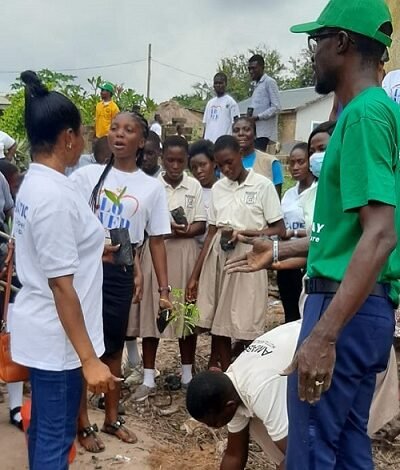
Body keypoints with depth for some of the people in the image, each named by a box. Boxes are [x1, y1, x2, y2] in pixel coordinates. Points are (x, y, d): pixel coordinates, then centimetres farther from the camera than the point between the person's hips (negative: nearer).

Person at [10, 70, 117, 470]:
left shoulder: (33, 182, 6)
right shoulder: (55, 195, -24)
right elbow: (61, 285, -25)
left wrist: (89, 252, 35)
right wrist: (89, 359, -22)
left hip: (40, 328, 10)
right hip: (56, 335, -10)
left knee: (43, 426, 24)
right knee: (56, 436, 6)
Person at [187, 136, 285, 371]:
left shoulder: (263, 185, -3)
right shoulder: (217, 188, 11)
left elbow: (280, 229, -2)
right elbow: (211, 232, 11)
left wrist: (245, 233, -17)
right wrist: (195, 274, 8)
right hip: (218, 257, 5)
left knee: (244, 325, -3)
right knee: (217, 322, 6)